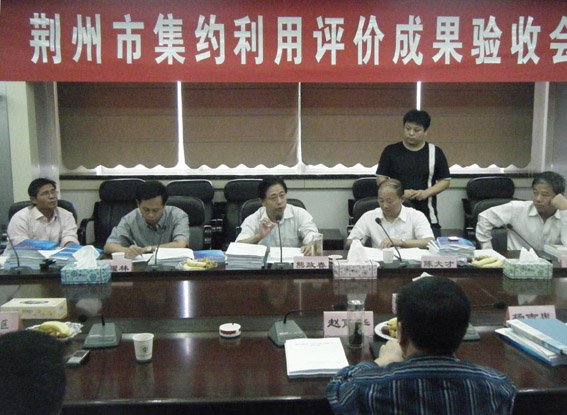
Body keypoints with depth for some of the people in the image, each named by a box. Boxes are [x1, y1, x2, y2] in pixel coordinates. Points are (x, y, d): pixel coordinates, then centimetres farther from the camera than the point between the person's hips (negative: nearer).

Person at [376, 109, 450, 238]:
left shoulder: (435, 152, 6)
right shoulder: (391, 151, 5)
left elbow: (445, 181, 9)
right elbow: (380, 179, 5)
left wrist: (427, 192, -9)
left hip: (427, 215, 1)